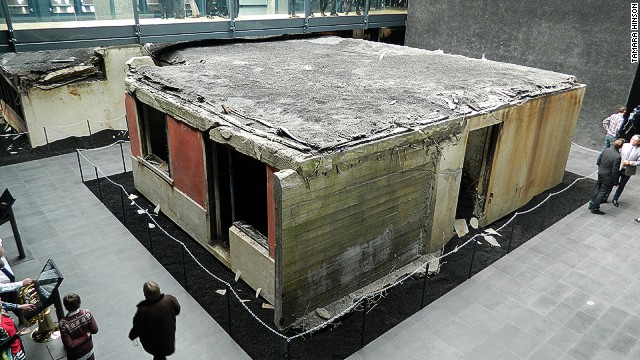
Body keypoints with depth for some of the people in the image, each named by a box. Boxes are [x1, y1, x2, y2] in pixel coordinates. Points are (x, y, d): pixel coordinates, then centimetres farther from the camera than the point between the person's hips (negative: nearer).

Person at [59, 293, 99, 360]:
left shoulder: (63, 324, -30)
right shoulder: (87, 313, -24)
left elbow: (69, 345, -26)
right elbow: (95, 330, -13)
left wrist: (86, 336, -17)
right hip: (89, 349, 2)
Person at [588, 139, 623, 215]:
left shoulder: (605, 150, -8)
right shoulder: (617, 157, -26)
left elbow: (598, 162, 4)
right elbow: (615, 171, -20)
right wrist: (615, 182, -7)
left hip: (600, 173, 7)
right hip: (608, 177, -6)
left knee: (597, 189, 21)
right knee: (603, 192, 7)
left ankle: (592, 204, 33)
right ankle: (595, 208, 13)